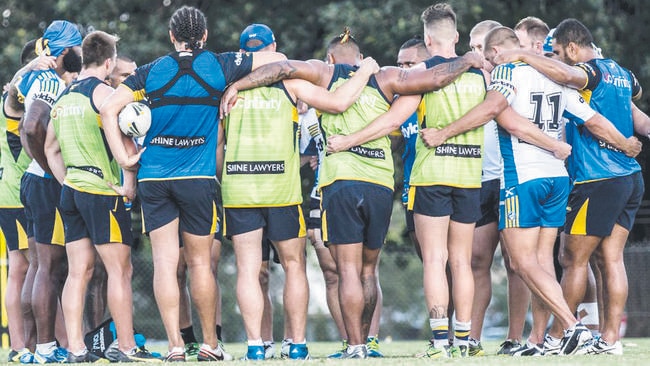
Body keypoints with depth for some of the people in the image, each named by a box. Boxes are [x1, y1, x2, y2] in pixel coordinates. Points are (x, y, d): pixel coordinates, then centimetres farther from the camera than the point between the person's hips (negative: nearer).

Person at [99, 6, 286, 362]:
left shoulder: (151, 71, 4)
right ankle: (210, 344, 16)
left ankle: (175, 345, -6)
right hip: (197, 178, -1)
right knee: (200, 262, 8)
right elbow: (276, 58, 9)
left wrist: (124, 158, -1)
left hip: (152, 176, 1)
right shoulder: (218, 66, 2)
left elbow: (108, 109, -4)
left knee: (164, 262, 0)